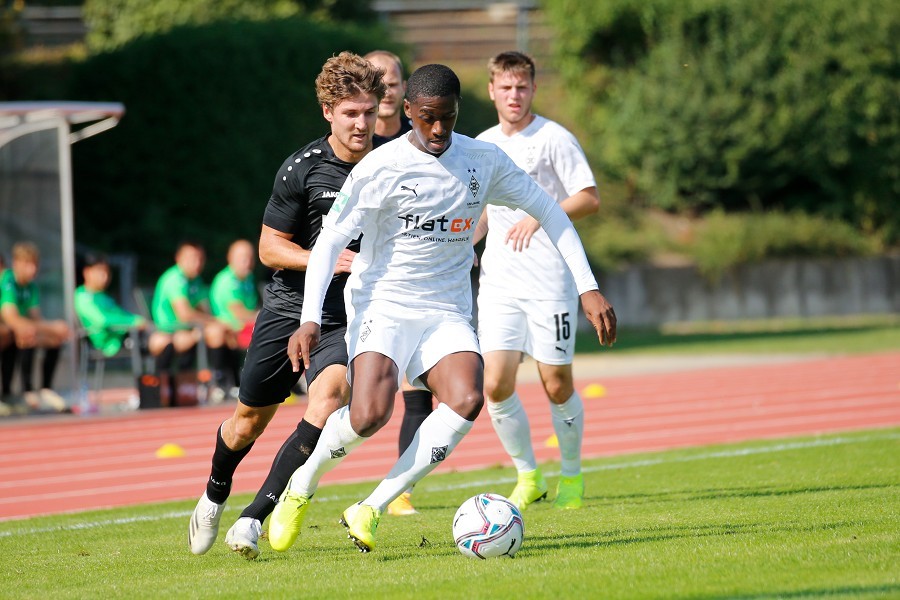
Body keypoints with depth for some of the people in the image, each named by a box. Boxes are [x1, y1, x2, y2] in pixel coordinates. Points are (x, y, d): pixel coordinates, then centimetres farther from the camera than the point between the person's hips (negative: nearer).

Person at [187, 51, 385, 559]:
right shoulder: (303, 169, -8)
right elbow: (270, 246, -4)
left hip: (351, 317, 0)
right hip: (289, 307, 0)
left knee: (329, 394, -26)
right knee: (250, 417, 8)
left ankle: (255, 518, -23)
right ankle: (215, 497, 41)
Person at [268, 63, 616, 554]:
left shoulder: (483, 160, 2)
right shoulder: (380, 168, -10)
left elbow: (548, 212, 11)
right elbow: (330, 240, -9)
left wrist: (588, 289, 5)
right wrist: (310, 320, -21)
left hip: (447, 314, 4)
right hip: (382, 306, -4)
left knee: (467, 399, -26)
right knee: (369, 414, -27)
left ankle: (370, 511, -20)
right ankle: (302, 486, 4)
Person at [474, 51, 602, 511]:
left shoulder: (554, 139, -4)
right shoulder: (482, 146, 13)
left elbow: (589, 199, -9)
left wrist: (539, 217, -21)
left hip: (551, 279, -4)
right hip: (498, 279, 4)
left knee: (557, 385, -1)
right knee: (496, 385, -7)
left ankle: (571, 475, 20)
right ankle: (527, 476, 10)